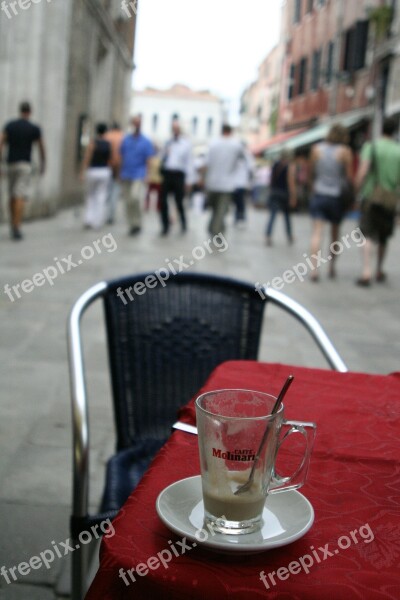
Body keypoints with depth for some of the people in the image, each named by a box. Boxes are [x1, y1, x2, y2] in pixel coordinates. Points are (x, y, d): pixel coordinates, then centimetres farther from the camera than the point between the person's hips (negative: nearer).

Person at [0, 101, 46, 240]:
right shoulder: (35, 129, -1)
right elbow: (41, 149, 7)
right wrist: (43, 164, 21)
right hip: (25, 164, -4)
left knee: (12, 197, 15)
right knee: (20, 197, -10)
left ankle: (13, 227, 20)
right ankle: (16, 228, -18)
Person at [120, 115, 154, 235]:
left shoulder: (146, 142, -1)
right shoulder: (126, 140, 8)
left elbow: (148, 161, -2)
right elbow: (122, 156, 12)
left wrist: (145, 175, -11)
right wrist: (121, 172, 7)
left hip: (139, 176, -4)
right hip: (126, 176, 4)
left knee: (135, 197, -23)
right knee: (128, 202, 6)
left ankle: (137, 223, -9)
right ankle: (132, 225, 17)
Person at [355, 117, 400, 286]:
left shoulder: (371, 147, -2)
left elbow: (362, 171, -13)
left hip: (371, 197, -2)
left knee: (367, 236, -6)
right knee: (383, 238, 16)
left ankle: (366, 273, -20)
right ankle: (380, 271, 26)